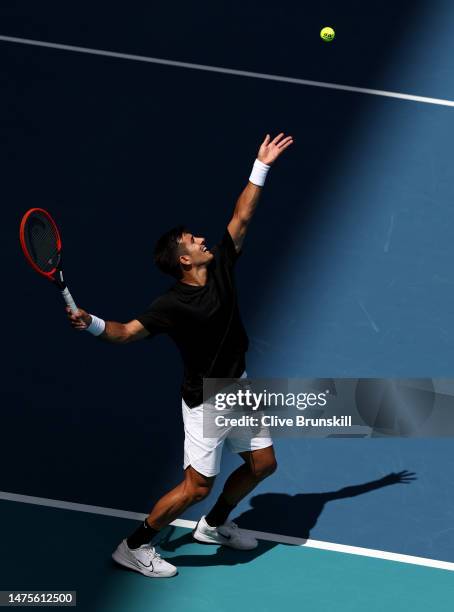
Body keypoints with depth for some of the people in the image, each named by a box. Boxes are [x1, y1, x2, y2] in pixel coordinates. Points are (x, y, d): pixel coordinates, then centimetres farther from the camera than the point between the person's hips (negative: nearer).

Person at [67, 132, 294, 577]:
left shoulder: (220, 267, -4)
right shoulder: (172, 305, -22)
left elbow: (241, 218, 2)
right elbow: (126, 332, -24)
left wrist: (261, 168, 1)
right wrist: (91, 323, -44)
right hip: (205, 402, -7)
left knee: (262, 464, 15)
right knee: (196, 486, -6)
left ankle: (214, 526, 38)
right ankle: (134, 548, 9)